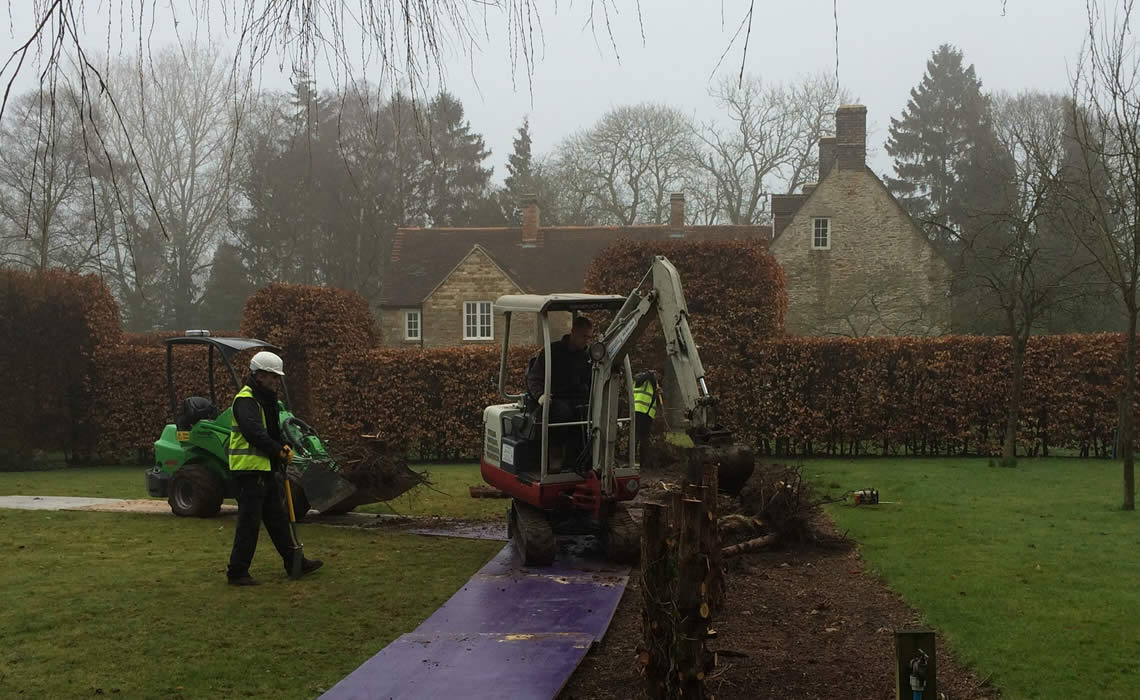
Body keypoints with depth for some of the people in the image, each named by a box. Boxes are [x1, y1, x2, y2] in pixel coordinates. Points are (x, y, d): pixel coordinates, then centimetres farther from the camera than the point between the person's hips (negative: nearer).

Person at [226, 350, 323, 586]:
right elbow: (255, 433, -26)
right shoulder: (245, 400, -16)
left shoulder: (265, 399, 17)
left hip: (264, 469, 10)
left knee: (277, 517, 16)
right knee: (249, 522, -6)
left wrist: (283, 447, 2)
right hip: (249, 469, -10)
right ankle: (237, 572, 2)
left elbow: (273, 430, 22)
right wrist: (280, 451, -17)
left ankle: (293, 562, 25)